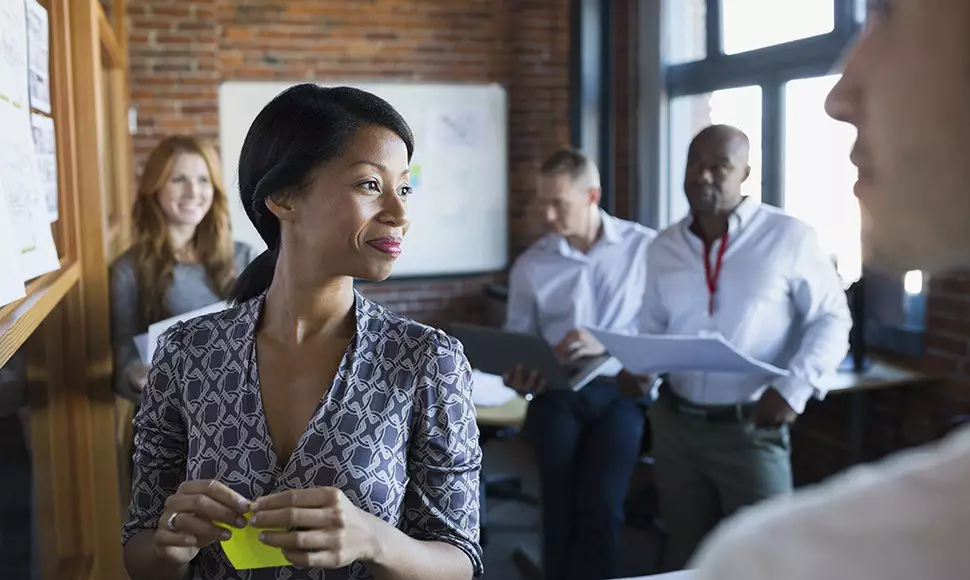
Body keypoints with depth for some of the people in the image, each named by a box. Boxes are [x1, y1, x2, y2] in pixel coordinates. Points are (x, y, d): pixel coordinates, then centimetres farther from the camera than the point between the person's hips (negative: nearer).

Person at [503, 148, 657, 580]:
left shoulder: (646, 248, 1)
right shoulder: (529, 265, 10)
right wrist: (519, 378, -11)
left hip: (622, 390, -2)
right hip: (557, 394, 2)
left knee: (600, 504, -20)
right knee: (563, 506, -14)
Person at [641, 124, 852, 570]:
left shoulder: (788, 237, -8)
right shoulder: (664, 246, 8)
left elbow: (832, 319, -4)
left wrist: (795, 386, -17)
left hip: (751, 429, -4)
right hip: (674, 423, 5)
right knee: (684, 555, 16)